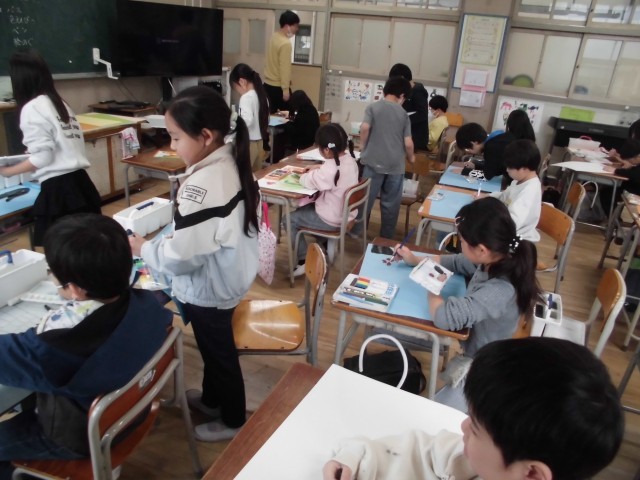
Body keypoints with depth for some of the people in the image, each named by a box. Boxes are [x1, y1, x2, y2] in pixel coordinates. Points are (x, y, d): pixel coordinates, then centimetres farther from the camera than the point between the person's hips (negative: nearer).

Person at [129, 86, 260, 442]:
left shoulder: (202, 185, -32)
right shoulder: (233, 164, -4)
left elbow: (181, 256, -29)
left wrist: (142, 247, -11)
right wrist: (162, 234, 8)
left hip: (208, 290, -8)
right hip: (228, 278, 9)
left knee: (220, 354, 14)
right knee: (213, 348, 28)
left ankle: (233, 420, 37)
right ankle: (212, 398, 52)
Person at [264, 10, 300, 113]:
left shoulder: (274, 37, 9)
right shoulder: (285, 43, -18)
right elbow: (284, 68, -21)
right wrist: (285, 89, -19)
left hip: (268, 84, 9)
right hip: (278, 86, -9)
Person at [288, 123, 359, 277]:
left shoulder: (329, 170, -31)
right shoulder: (350, 160, -4)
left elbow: (307, 182, -19)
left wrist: (306, 175, 2)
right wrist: (320, 168, 3)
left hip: (332, 220, -9)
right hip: (346, 213, 9)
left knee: (289, 219, 4)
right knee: (304, 208, 28)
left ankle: (304, 261, 7)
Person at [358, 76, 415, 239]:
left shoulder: (373, 107, 0)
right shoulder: (403, 113, 3)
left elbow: (365, 128, -16)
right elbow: (408, 143, -2)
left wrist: (363, 147, 1)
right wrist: (410, 157, 17)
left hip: (374, 161, -1)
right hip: (396, 164, 1)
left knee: (365, 199, 10)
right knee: (390, 203, 10)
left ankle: (356, 232, 18)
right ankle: (387, 237, 19)